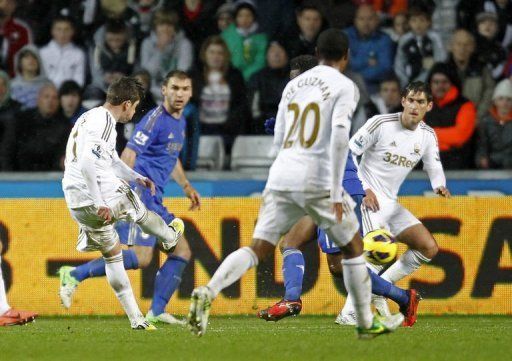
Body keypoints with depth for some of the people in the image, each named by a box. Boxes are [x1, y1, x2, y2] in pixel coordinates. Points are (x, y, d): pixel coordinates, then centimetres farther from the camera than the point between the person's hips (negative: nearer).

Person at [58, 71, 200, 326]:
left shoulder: (179, 121, 18)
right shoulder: (156, 119, -12)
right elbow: (128, 155, -20)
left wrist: (186, 186, 29)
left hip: (154, 200, 10)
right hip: (139, 196, -10)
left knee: (181, 252, 7)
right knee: (141, 257, -20)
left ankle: (156, 312, 7)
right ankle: (75, 275, -15)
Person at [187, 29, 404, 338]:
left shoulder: (294, 84, 17)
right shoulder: (344, 87, 0)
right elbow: (340, 135, -13)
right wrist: (336, 192, -13)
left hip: (281, 176, 4)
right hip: (318, 182, -4)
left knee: (258, 248, -1)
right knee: (353, 247, 14)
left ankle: (208, 292, -25)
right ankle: (367, 323, 21)